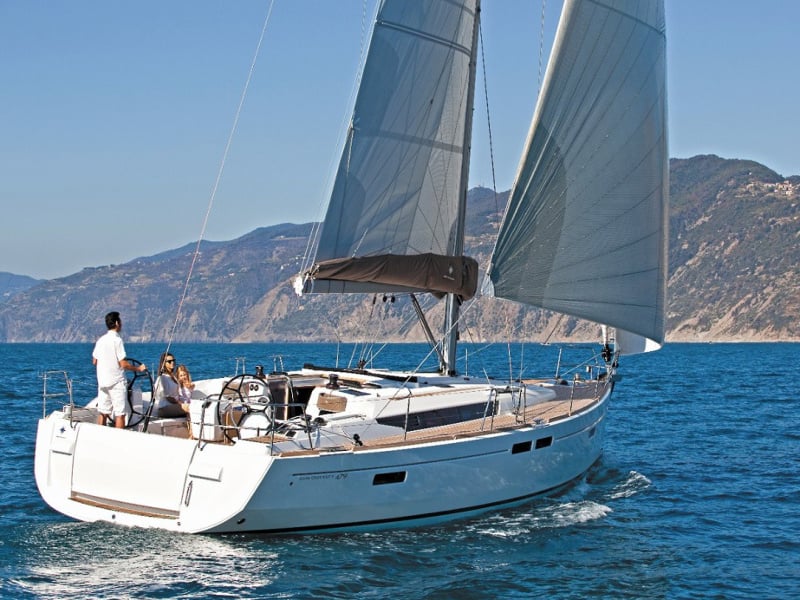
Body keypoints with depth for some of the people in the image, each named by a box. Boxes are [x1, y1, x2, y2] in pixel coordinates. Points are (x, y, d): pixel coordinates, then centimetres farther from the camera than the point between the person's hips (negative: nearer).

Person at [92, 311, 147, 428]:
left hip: (102, 382, 7)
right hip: (117, 382, -7)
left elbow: (94, 362, 13)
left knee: (103, 412, 11)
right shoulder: (117, 339, -13)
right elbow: (123, 364, -16)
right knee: (120, 413, -3)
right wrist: (138, 368, -3)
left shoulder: (101, 340, 7)